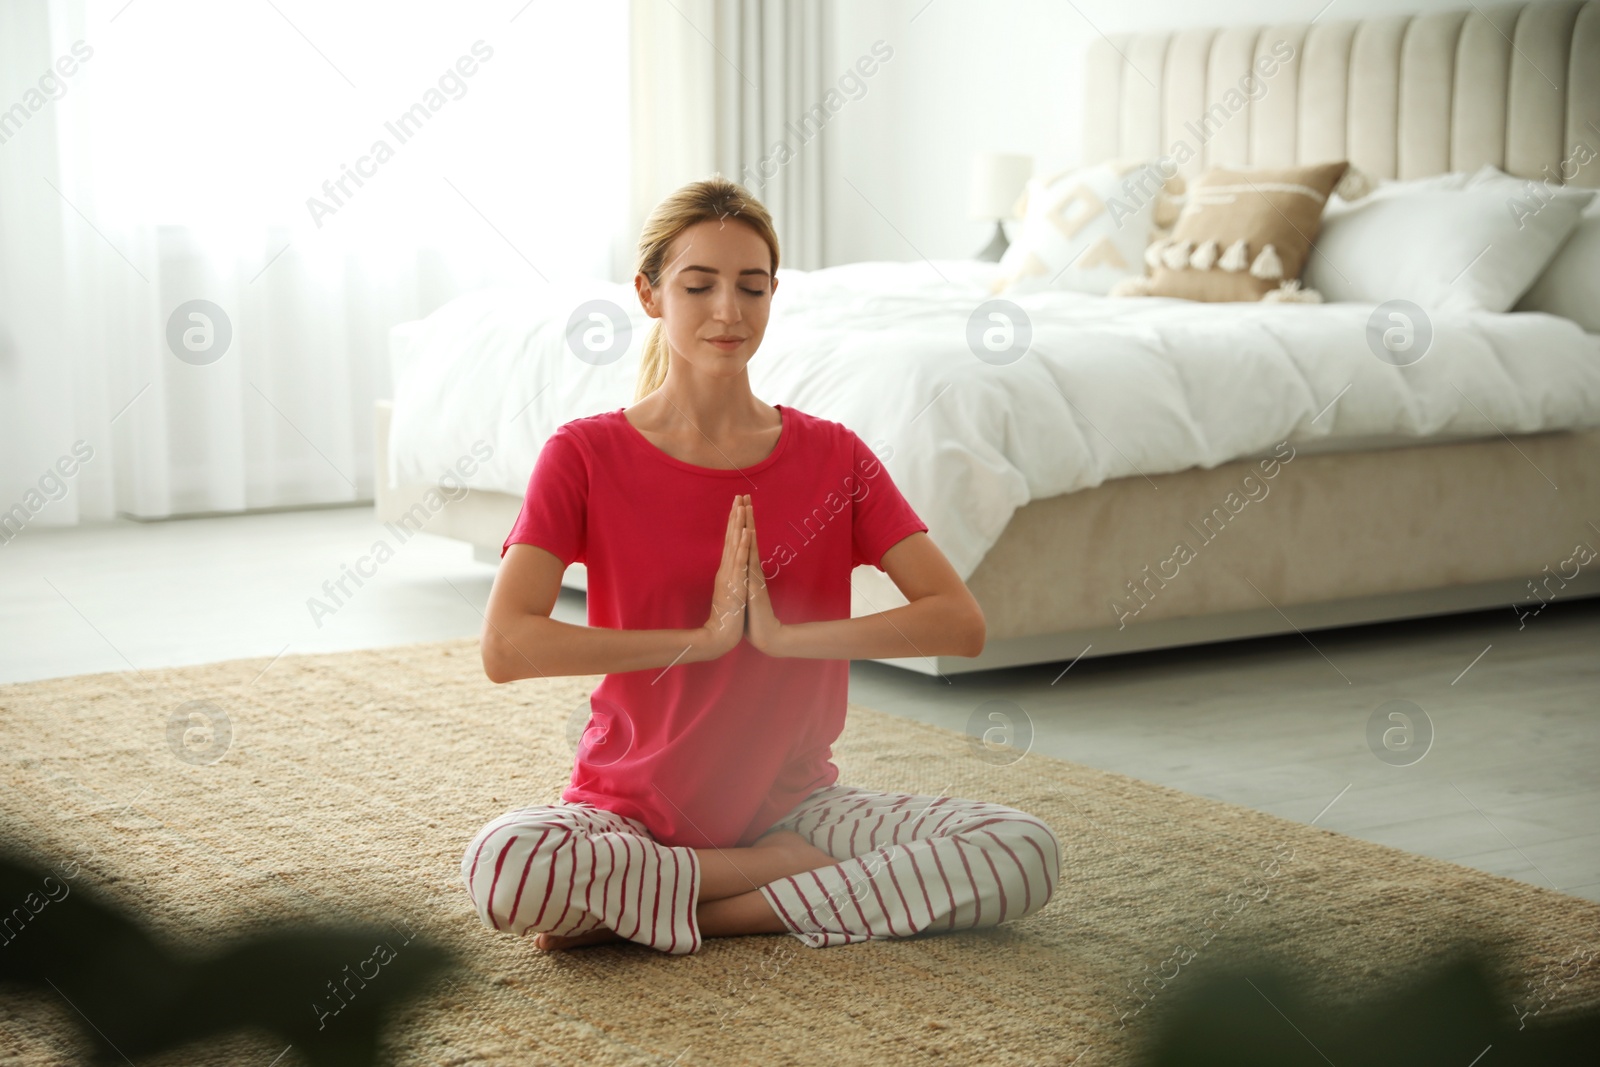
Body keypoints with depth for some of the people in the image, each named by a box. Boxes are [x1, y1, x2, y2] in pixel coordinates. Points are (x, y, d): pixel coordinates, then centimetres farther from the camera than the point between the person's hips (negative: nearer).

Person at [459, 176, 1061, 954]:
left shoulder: (832, 457, 1)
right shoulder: (586, 455, -5)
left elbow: (960, 622, -10)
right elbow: (505, 646, -18)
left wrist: (783, 634, -21)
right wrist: (700, 638, -20)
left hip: (793, 801, 3)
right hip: (632, 811, -3)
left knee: (1025, 856, -22)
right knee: (502, 867, -36)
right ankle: (789, 869, -15)